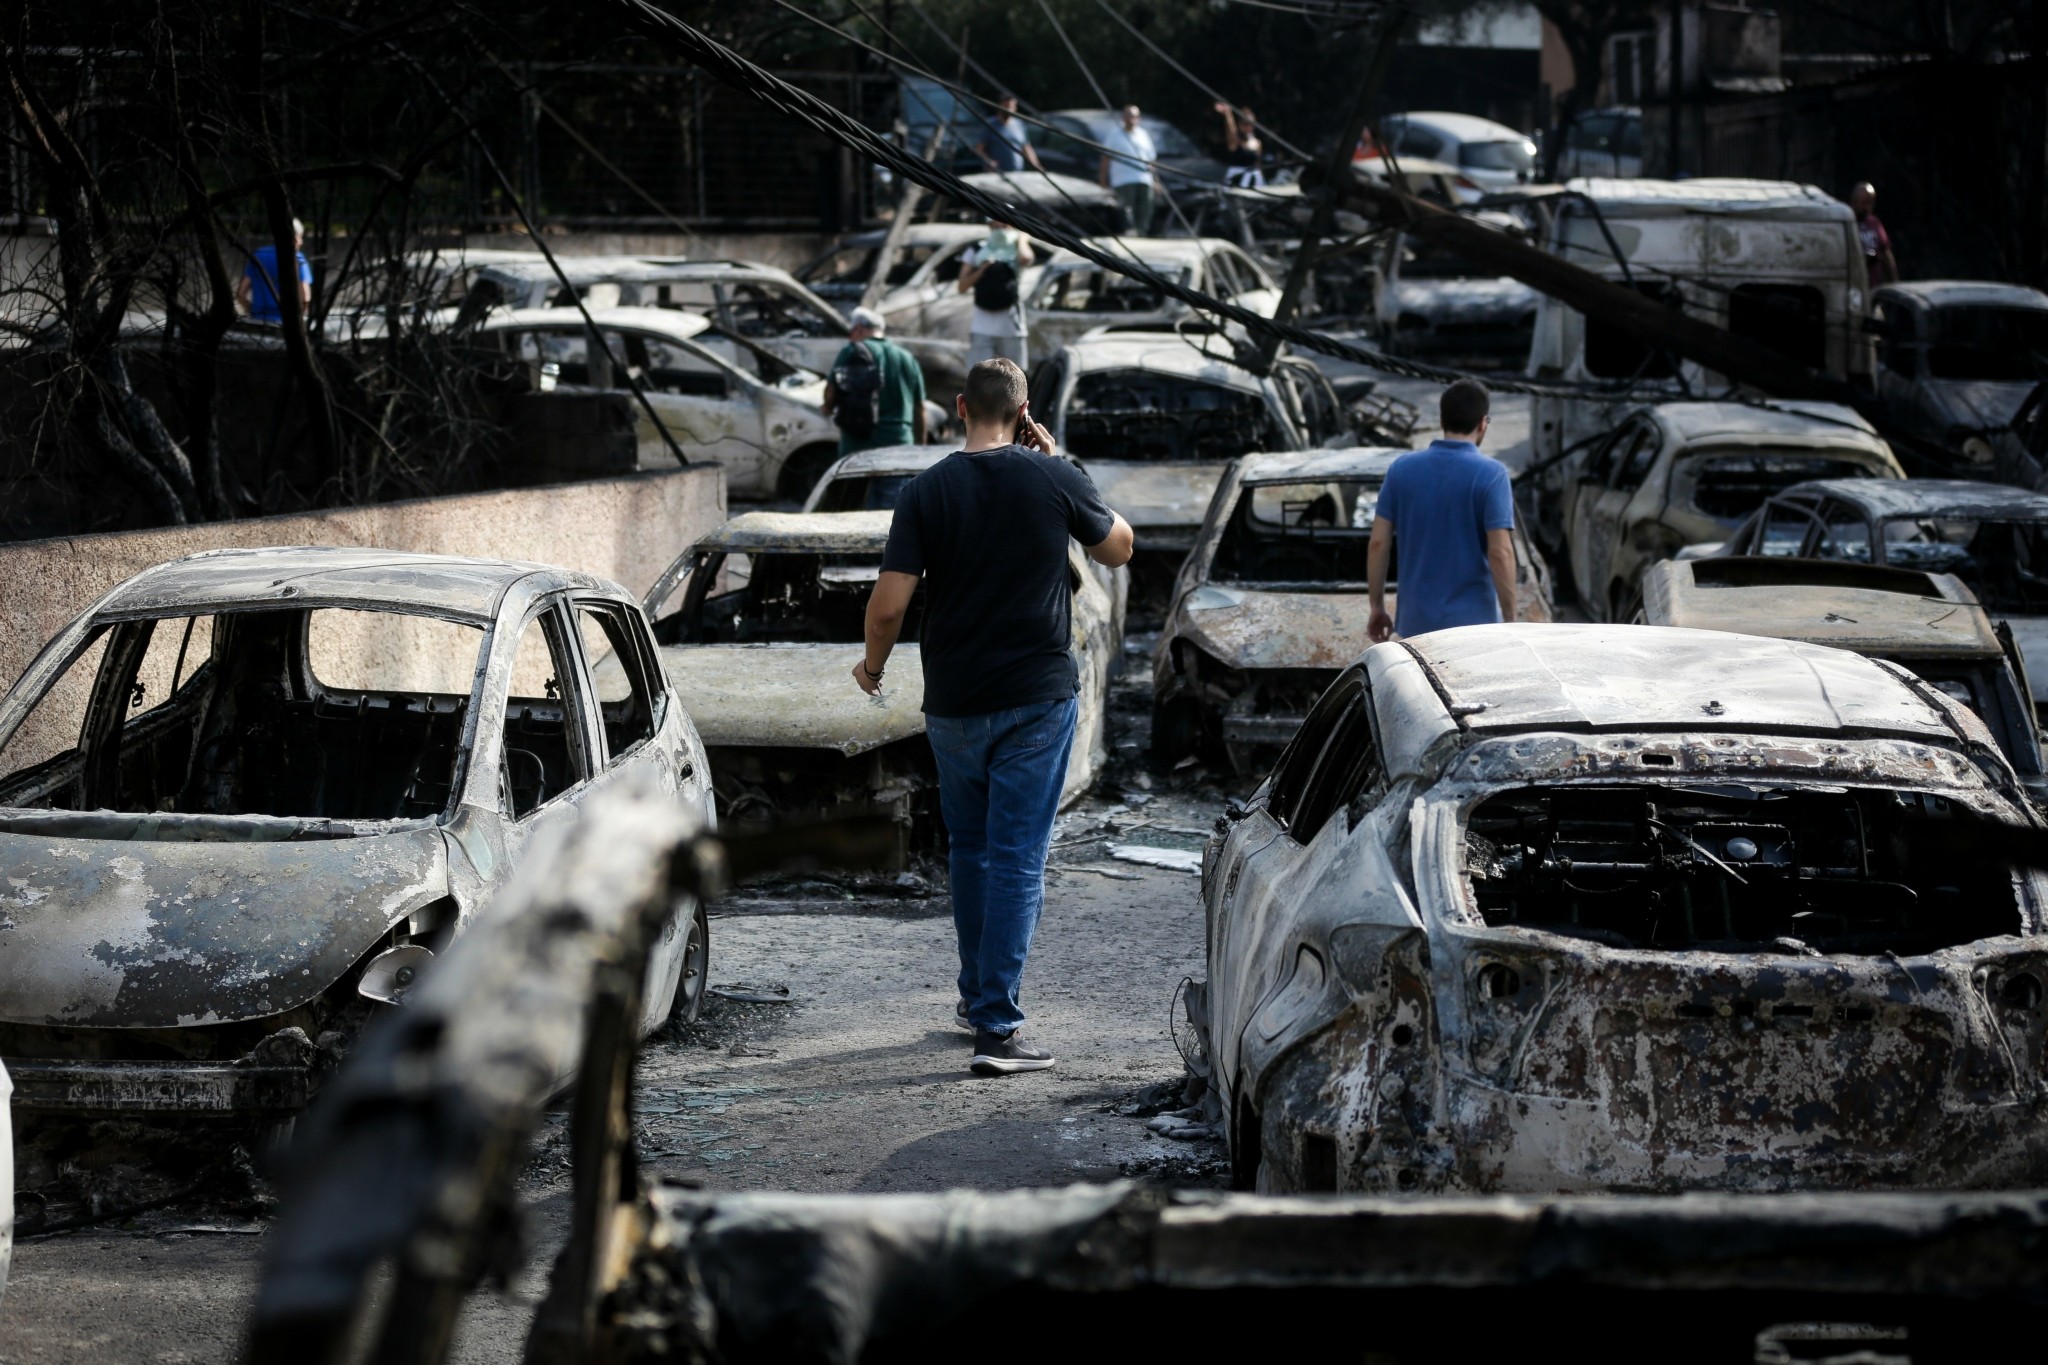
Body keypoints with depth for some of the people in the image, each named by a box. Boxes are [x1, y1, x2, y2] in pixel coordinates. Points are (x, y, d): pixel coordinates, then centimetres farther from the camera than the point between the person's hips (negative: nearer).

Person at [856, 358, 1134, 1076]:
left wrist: (872, 665, 10)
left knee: (970, 850, 19)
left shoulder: (926, 491, -5)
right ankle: (997, 1026, -8)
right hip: (1038, 695, -2)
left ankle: (978, 996, 32)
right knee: (1017, 859, -2)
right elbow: (1117, 547, 11)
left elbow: (889, 603, -9)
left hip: (953, 702, 2)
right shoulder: (1054, 477, -6)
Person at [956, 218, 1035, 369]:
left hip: (1011, 328, -1)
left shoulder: (1016, 249, 0)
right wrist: (982, 269, -11)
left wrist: (1021, 239, -8)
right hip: (982, 327, 1)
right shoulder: (977, 251, 6)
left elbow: (1025, 258, -27)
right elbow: (963, 286, 2)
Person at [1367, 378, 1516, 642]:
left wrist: (1377, 607, 11)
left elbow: (1378, 543, 1)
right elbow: (1500, 552, -16)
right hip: (1472, 621, -4)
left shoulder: (1401, 469, 1)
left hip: (1417, 619, 4)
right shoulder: (1491, 475, -11)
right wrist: (1511, 622, -9)